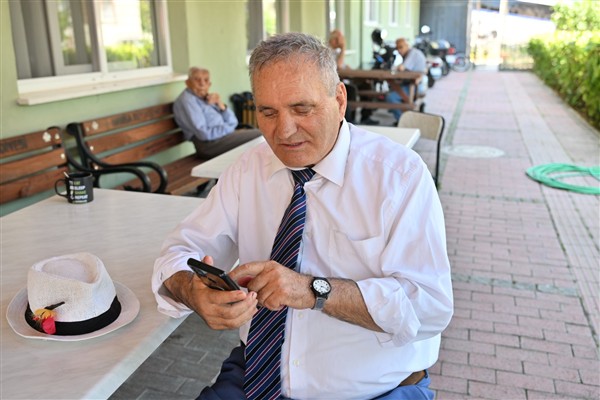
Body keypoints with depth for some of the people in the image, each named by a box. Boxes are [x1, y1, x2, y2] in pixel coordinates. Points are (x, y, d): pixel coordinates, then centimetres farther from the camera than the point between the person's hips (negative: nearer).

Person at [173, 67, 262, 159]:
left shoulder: (208, 98, 16)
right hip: (209, 144, -9)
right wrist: (229, 128, -9)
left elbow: (233, 122, 13)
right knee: (258, 135, -15)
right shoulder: (186, 100, -8)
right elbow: (204, 134, -19)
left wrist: (221, 106, -3)